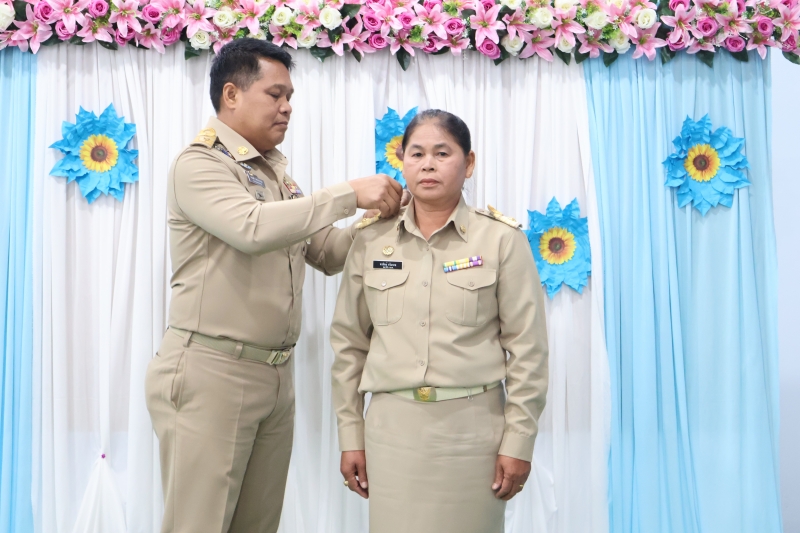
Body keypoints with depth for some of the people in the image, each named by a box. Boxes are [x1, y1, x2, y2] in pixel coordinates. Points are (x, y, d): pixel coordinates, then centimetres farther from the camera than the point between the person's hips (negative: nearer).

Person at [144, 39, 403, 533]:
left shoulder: (277, 174, 16)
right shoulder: (200, 164, -7)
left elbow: (328, 253, 16)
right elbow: (252, 227, -26)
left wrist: (381, 215, -1)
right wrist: (350, 193, -22)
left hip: (276, 376, 7)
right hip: (211, 373, -7)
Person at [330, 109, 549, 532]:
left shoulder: (503, 240, -4)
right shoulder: (371, 241, 4)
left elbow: (527, 346, -3)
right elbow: (349, 343, 7)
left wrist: (518, 440, -5)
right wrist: (350, 433, 6)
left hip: (472, 426, -2)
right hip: (391, 425, 2)